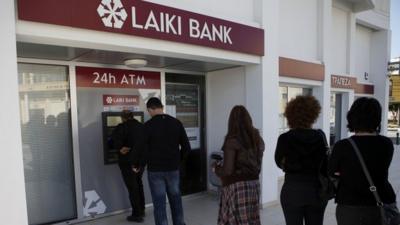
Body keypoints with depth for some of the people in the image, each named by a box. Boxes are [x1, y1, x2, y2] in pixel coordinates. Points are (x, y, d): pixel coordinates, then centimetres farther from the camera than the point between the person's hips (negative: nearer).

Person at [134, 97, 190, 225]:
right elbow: (186, 147, 1)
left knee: (159, 203, 7)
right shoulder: (176, 123, 0)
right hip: (173, 169, 4)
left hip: (155, 170, -3)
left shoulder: (148, 125, -12)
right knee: (176, 200, 18)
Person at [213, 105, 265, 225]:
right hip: (254, 183, 7)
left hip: (237, 186, -6)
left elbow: (228, 170, -16)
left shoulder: (232, 140, -15)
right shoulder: (257, 138, 4)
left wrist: (216, 168, 2)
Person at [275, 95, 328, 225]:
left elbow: (279, 162, 3)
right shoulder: (320, 137, -5)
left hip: (292, 190, -3)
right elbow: (325, 162, 5)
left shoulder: (285, 138, -13)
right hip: (317, 190, 3)